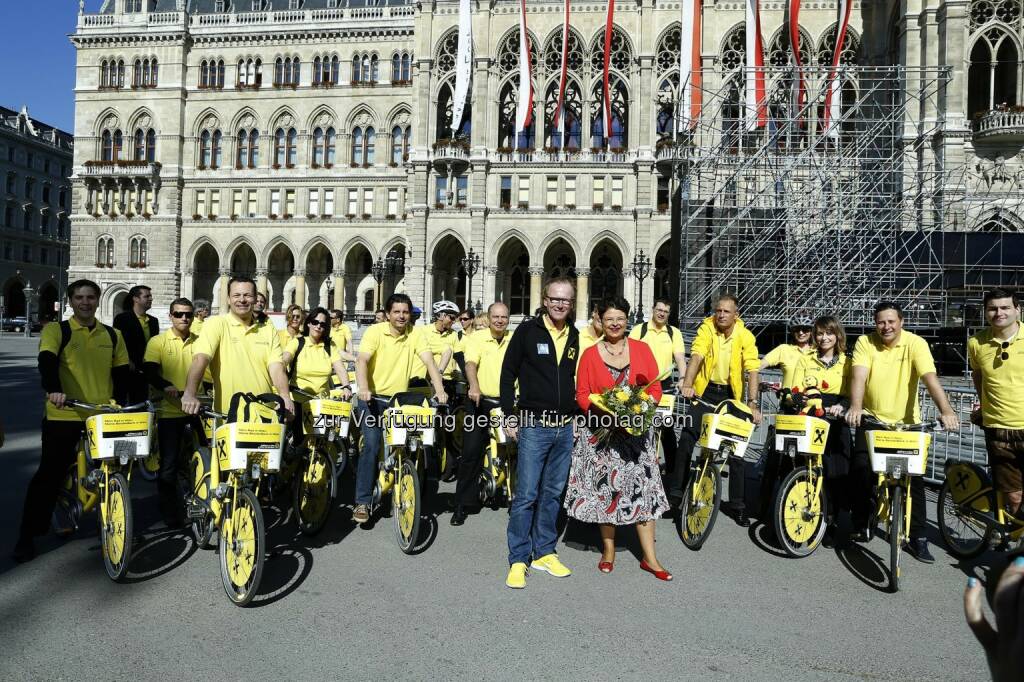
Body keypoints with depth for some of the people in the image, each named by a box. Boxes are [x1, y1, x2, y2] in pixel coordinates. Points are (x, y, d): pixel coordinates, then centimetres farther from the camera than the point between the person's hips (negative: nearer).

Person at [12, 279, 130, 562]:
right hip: (63, 415, -3)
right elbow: (47, 362, -16)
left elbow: (122, 372, 13)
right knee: (49, 475, 0)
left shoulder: (113, 335, 11)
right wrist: (53, 390, -34)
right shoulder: (56, 331, 1)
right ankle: (27, 536, 15)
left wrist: (118, 402, -1)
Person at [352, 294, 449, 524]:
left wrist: (439, 390, -29)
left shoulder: (414, 335, -3)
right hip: (373, 398, -3)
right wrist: (363, 389, -40)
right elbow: (362, 360, -22)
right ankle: (362, 502, -5)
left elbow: (429, 361, -14)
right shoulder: (375, 332, -10)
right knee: (371, 445, -14)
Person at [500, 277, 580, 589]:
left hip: (565, 428, 5)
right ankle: (518, 560, 7)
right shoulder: (527, 331, -3)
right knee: (526, 495, -3)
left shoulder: (575, 337, 10)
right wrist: (509, 416, -6)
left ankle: (544, 552, 25)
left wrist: (578, 416, 14)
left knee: (552, 494, 13)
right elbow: (508, 374, -2)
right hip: (534, 426, -4)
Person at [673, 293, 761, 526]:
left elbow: (752, 370, -16)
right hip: (705, 390, 0)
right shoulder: (706, 328, -10)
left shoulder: (745, 336, -9)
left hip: (730, 394, 0)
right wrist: (687, 383, -41)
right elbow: (696, 357, -24)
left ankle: (738, 504, 16)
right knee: (686, 439, -11)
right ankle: (676, 491, 2)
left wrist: (753, 403, -27)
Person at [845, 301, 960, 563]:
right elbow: (859, 376, -23)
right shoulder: (865, 343, -9)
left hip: (906, 423, 0)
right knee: (860, 472, -6)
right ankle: (861, 526, 15)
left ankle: (918, 537, 14)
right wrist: (855, 407, -40)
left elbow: (930, 378, -24)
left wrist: (945, 410, -40)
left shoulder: (916, 344, -11)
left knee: (914, 478, -1)